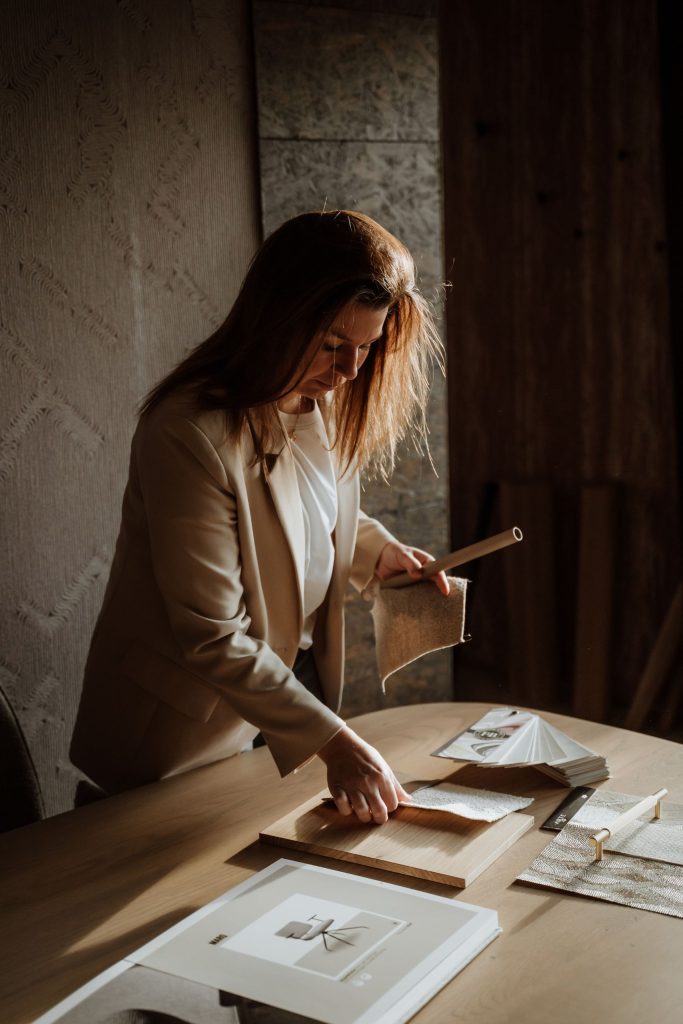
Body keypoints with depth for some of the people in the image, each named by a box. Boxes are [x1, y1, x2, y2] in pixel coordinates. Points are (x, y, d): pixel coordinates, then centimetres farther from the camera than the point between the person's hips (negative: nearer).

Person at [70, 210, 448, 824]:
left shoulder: (321, 403, -4)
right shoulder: (190, 435, -30)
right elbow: (212, 639, -29)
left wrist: (378, 551, -4)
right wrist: (333, 742, -28)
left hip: (293, 679, 8)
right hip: (196, 724, -7)